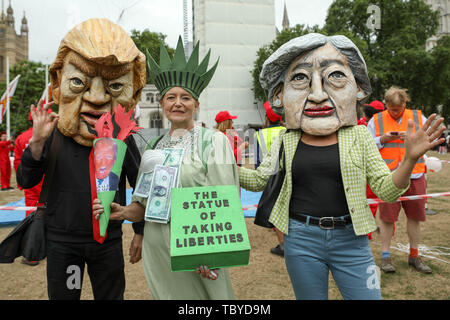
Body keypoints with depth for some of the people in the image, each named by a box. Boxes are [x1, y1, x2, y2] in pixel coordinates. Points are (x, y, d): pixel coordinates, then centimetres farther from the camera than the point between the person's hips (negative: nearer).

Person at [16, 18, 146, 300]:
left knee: (111, 296, 17)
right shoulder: (54, 136, -8)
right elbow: (25, 181, -6)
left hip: (108, 242, 0)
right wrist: (37, 142, -21)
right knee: (61, 295, 19)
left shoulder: (123, 140, -9)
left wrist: (141, 233, 3)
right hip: (62, 241, 1)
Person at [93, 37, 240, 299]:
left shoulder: (214, 140, -5)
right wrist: (123, 212, -7)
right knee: (165, 293, 15)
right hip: (156, 250, 4)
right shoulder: (154, 147, 9)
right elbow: (145, 205, 14)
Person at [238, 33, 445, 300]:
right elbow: (258, 181, 9)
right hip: (301, 241, 1)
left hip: (350, 240, 0)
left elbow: (386, 190, -1)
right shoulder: (285, 142, 1)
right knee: (310, 296, 15)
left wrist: (410, 159, -17)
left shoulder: (359, 136, 0)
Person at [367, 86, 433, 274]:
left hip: (414, 175, 2)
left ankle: (414, 256, 24)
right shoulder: (376, 121, 6)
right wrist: (383, 139, -11)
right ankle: (385, 256, 13)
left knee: (414, 216, 9)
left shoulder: (418, 117, 11)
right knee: (387, 216, -1)